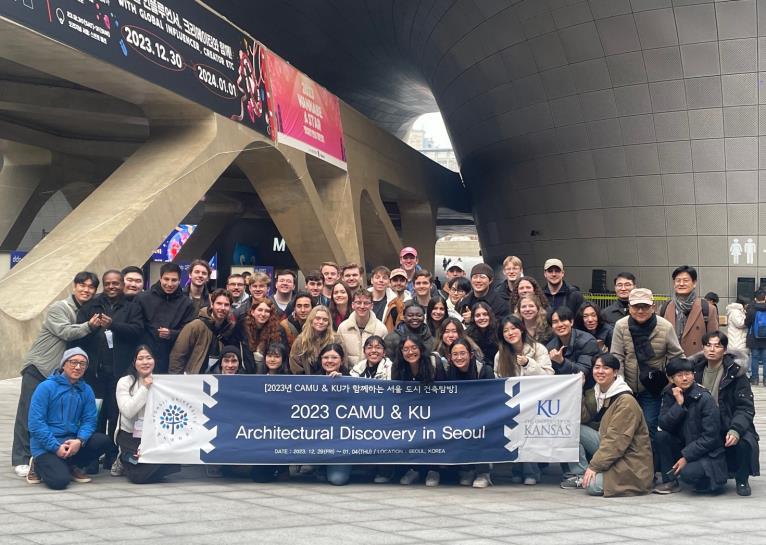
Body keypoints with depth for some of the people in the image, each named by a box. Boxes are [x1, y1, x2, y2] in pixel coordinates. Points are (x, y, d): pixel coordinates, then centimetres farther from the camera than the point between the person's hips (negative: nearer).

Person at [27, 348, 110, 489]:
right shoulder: (46, 387, -9)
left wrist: (80, 440, -19)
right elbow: (35, 423, -13)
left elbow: (89, 420, 2)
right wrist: (56, 447, -19)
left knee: (103, 441, -19)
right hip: (46, 446, -5)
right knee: (60, 480, -26)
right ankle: (39, 465, 9)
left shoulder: (86, 390, 4)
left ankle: (71, 466, 6)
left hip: (72, 441, 5)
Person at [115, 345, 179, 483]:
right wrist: (144, 388, -19)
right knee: (139, 476, -23)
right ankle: (124, 462, 12)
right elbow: (128, 412, -18)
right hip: (130, 436, -3)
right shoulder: (124, 382, -4)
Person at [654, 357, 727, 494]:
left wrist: (686, 457, -20)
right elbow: (663, 424, -12)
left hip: (707, 452, -5)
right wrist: (679, 404, -23)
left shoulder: (704, 398, -16)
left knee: (688, 473, -32)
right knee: (661, 436, -20)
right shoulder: (669, 394, -1)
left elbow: (710, 437, -17)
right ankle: (670, 481, -7)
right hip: (684, 445, 5)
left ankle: (710, 479, 3)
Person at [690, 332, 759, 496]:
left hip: (729, 426, -3)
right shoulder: (695, 369, 4)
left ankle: (742, 480, -1)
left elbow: (746, 408, -13)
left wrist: (735, 430, -29)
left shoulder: (736, 373, -7)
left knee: (745, 442, -34)